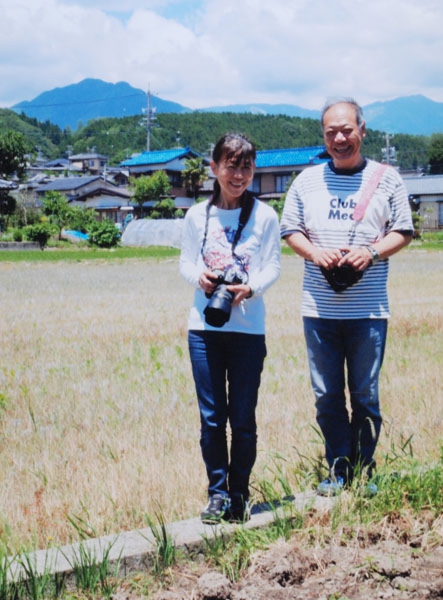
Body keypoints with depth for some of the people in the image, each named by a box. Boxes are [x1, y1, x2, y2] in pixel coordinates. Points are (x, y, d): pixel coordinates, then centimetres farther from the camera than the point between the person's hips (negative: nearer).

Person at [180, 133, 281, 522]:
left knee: (243, 417, 5)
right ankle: (217, 493, 17)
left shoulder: (264, 216, -1)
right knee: (211, 416, 4)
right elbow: (186, 261, 9)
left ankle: (239, 494, 19)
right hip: (204, 326, 2)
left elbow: (272, 267, -2)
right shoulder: (197, 215, 5)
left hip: (248, 328, -1)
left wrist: (250, 288, -21)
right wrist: (199, 277, -14)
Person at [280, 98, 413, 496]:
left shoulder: (387, 179, 5)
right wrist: (314, 252, -9)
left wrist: (371, 252, -14)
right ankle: (338, 472, 17)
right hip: (319, 308, 2)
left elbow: (403, 232, 5)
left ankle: (364, 474, 16)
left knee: (365, 395, 4)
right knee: (327, 395, 6)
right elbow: (290, 230, 11)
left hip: (368, 309, -2)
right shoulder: (307, 181, 10)